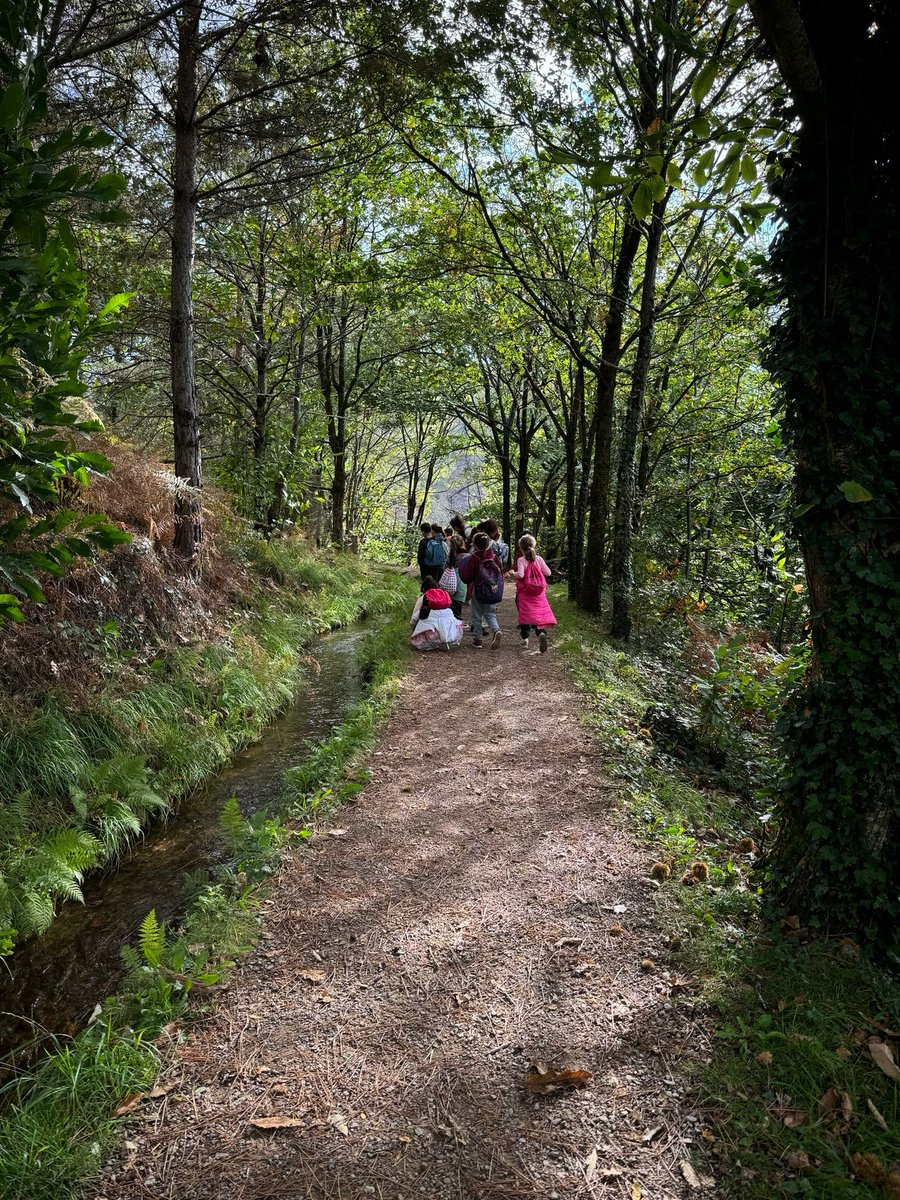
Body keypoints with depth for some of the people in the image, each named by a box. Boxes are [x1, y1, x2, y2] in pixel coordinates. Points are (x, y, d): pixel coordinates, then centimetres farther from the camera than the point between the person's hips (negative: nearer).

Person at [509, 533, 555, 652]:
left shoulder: (521, 560, -9)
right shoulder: (539, 559, 0)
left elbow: (520, 575, -20)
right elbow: (548, 573, 2)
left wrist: (512, 573, -2)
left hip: (525, 593, -2)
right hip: (539, 593, 2)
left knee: (525, 614, 7)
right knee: (540, 613, 6)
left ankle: (525, 639, 11)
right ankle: (541, 633, -19)